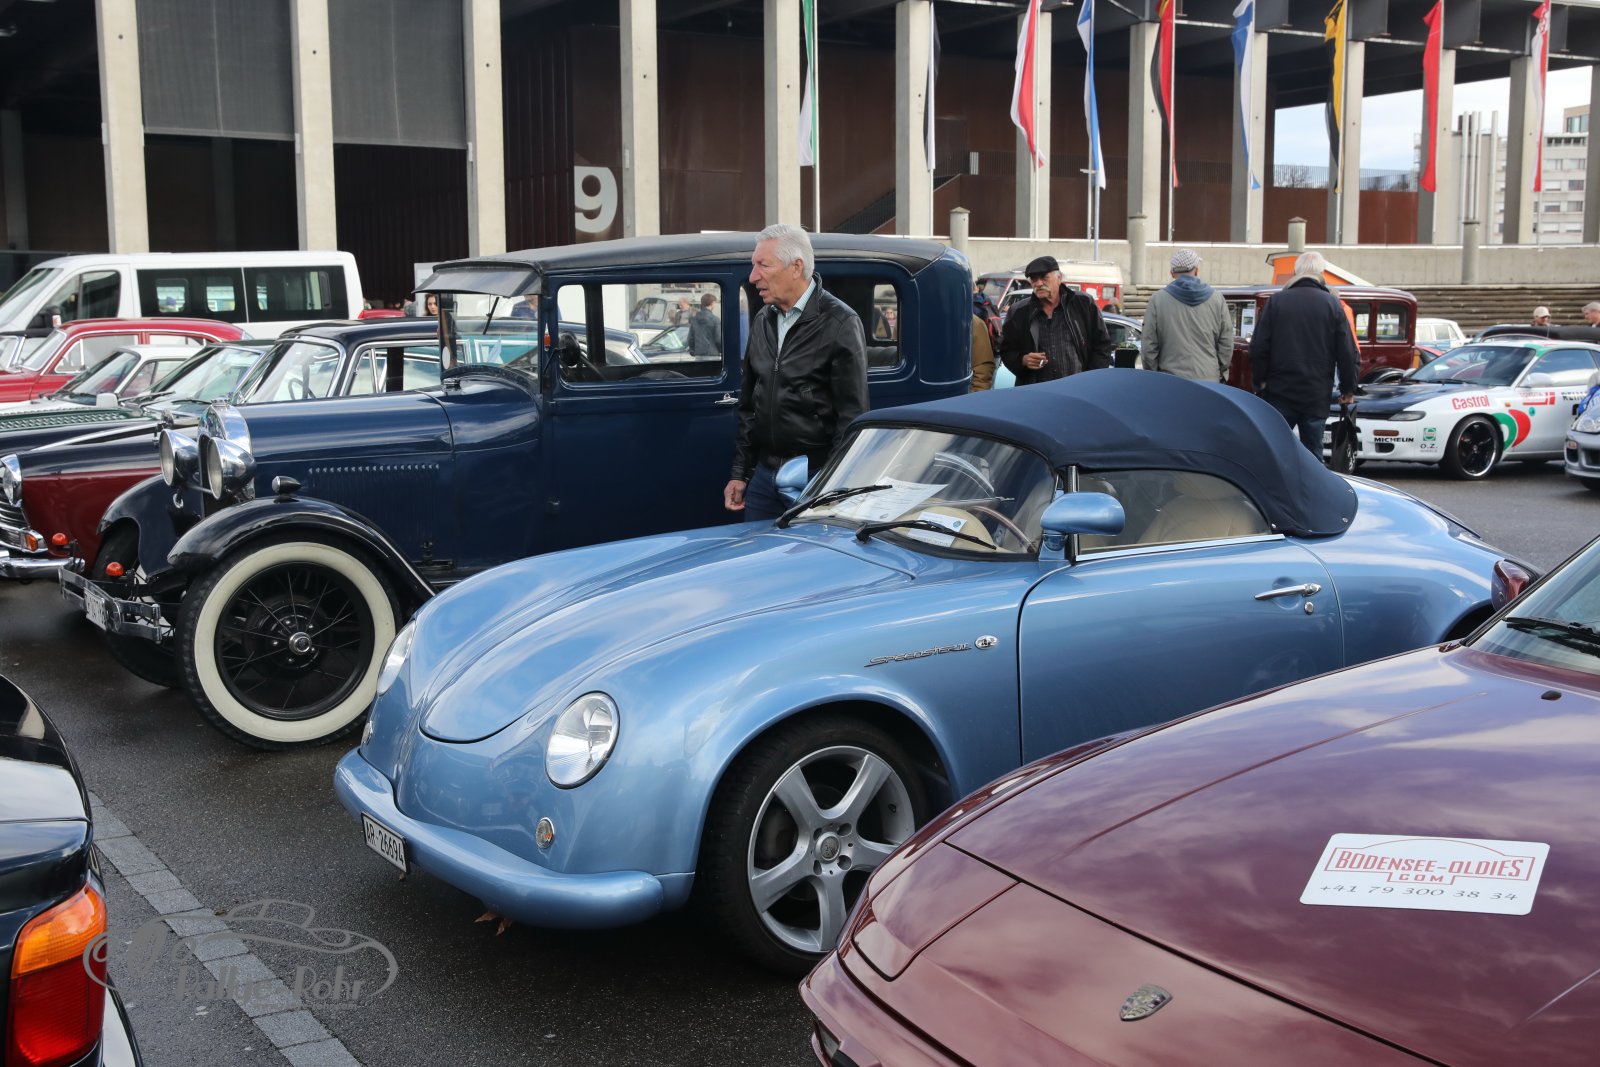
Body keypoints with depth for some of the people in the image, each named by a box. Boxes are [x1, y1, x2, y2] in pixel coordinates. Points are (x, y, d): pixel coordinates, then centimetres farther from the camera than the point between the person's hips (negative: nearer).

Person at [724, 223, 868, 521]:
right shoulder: (762, 321, 12)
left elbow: (852, 416, -12)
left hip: (815, 477, -6)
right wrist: (739, 473, 15)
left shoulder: (839, 324, -10)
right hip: (764, 473, 7)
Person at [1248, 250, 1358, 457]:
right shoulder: (1333, 304, -1)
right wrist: (1348, 389, 9)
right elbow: (1347, 352, 0)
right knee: (1313, 455, 6)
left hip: (1279, 393, 0)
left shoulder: (1276, 301, -1)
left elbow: (1258, 347, -2)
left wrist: (1260, 382, 8)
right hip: (1317, 395, 0)